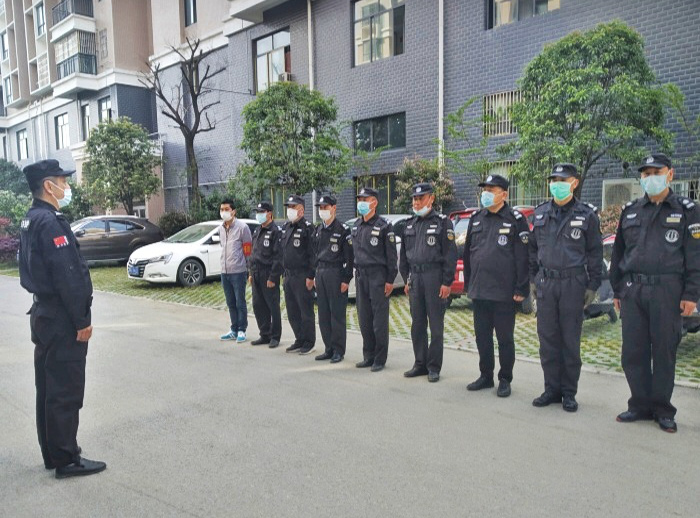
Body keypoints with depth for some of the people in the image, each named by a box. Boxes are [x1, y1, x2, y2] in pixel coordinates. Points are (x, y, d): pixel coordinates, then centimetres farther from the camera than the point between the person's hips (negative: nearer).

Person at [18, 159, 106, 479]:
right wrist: (81, 321, -18)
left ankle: (52, 454, 28)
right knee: (65, 392, -1)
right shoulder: (51, 222, -18)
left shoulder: (30, 221, 13)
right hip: (63, 320, -10)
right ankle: (66, 460, 9)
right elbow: (67, 277, -23)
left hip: (44, 315, 10)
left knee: (48, 389, 16)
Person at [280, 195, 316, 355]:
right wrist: (284, 273, 16)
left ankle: (309, 342, 11)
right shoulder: (286, 228, 15)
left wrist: (311, 276, -17)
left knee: (306, 311, 0)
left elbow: (313, 254, -14)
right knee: (292, 311, 13)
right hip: (288, 276, 8)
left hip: (302, 277, -8)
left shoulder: (307, 228, -10)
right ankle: (299, 340, 25)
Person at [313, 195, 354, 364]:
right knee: (323, 315, 10)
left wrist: (346, 280, -13)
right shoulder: (318, 230, 14)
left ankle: (339, 351, 7)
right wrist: (313, 275, 13)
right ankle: (329, 349, 20)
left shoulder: (342, 229, -7)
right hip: (320, 274, 7)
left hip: (336, 274, -7)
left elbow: (350, 257, -9)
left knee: (337, 314, -2)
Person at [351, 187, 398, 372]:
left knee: (379, 320, -2)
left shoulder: (384, 226, -7)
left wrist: (390, 280, -12)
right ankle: (368, 357, 21)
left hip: (378, 276, -7)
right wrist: (355, 276, 14)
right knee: (364, 319, 11)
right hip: (360, 276, 7)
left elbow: (392, 256, -8)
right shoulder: (356, 226, 13)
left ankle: (380, 360, 7)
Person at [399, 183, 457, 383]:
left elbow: (450, 255, -8)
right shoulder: (410, 225, 15)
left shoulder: (442, 222, -3)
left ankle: (434, 367, 9)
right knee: (417, 324, 10)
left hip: (434, 277, -6)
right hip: (415, 278, 6)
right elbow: (404, 255, 19)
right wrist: (407, 280, 14)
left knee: (436, 325, 0)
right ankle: (420, 364, 21)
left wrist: (447, 282, -13)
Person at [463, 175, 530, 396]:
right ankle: (486, 376, 28)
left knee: (504, 338, 7)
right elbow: (468, 253, 16)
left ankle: (505, 380, 20)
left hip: (503, 293, -5)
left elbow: (523, 257, -10)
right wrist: (469, 284, 14)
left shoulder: (515, 219, -6)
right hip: (479, 292, 6)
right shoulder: (476, 219, 11)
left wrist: (521, 289, -13)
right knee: (482, 336, 14)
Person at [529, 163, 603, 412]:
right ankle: (552, 389, 18)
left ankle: (569, 393, 16)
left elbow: (595, 252, 1)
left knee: (570, 341, 5)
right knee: (547, 338, 7)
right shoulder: (541, 212, 9)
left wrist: (592, 286, -3)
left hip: (573, 284, -3)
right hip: (546, 283, 3)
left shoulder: (586, 214, 0)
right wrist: (534, 278, 9)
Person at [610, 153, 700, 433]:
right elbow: (618, 253, 16)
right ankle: (641, 405, 19)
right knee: (633, 352, 5)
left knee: (664, 352, 4)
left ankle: (663, 410, 17)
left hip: (667, 291, -3)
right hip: (633, 291, 4)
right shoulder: (630, 211, 13)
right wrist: (617, 290, 13)